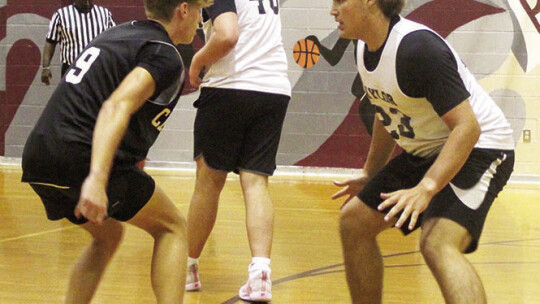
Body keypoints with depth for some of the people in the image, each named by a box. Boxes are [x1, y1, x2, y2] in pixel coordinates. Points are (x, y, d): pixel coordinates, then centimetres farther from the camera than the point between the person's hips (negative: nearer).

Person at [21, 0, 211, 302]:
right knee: (172, 228, 9)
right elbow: (117, 107, -20)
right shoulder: (164, 55, -3)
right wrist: (97, 179, -31)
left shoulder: (116, 34, 23)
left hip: (37, 158, 8)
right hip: (81, 160, -8)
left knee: (108, 236, 27)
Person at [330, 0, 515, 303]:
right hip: (424, 151, 10)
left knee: (438, 245, -32)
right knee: (354, 221, 12)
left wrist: (426, 188, -40)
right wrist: (369, 175, 27)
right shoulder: (366, 49, 1)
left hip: (477, 150, -10)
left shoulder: (418, 47, -27)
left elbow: (467, 127, -31)